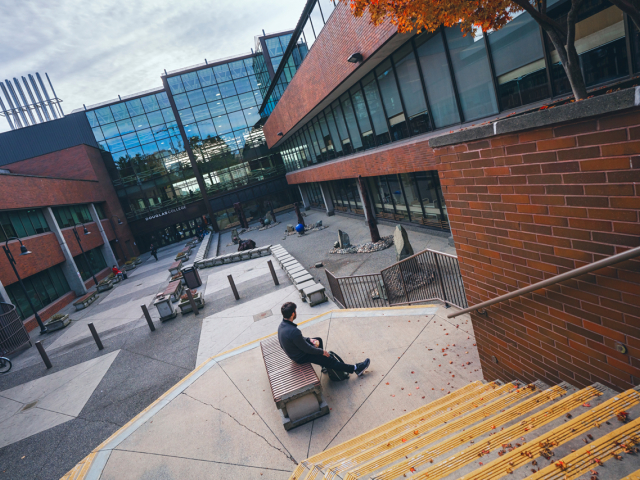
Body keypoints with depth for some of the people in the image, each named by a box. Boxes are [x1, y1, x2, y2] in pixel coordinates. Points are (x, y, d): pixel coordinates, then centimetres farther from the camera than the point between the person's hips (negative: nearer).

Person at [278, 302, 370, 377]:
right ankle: (355, 369, 14)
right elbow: (307, 349, -26)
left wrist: (309, 339, 2)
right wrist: (322, 351, -11)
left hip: (293, 352, 9)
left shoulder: (282, 325, -9)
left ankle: (324, 364, 39)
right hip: (300, 357, -9)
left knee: (318, 340, 25)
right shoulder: (293, 331, -38)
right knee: (329, 360, 0)